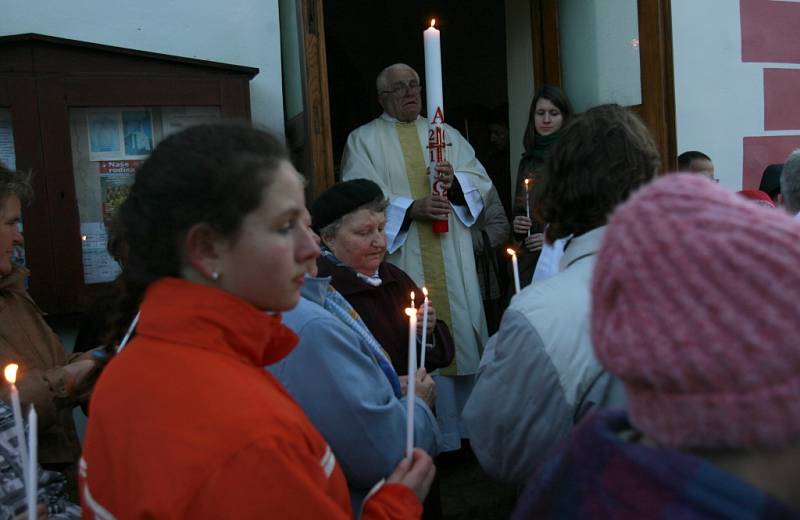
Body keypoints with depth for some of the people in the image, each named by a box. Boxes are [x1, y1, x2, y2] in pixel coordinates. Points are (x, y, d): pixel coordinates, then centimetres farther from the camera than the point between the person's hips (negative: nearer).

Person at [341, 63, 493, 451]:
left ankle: (465, 427, 17)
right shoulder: (363, 140, 5)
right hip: (404, 266, -4)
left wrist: (456, 181, -10)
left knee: (462, 338, 5)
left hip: (453, 264, 4)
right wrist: (410, 208, -21)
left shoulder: (446, 134, 17)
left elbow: (481, 182, 12)